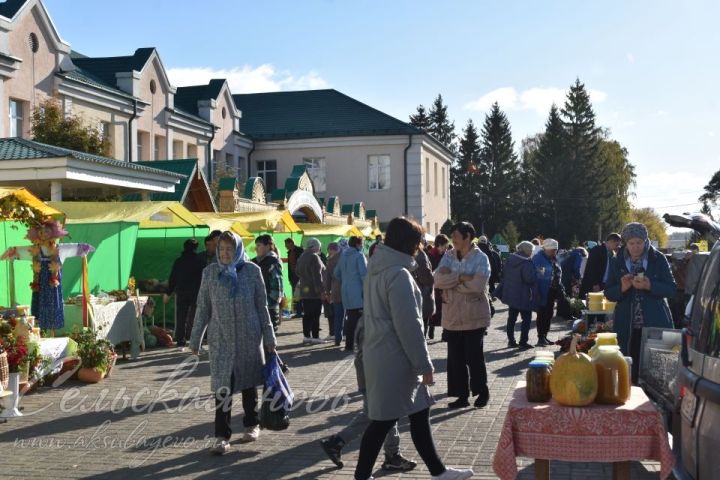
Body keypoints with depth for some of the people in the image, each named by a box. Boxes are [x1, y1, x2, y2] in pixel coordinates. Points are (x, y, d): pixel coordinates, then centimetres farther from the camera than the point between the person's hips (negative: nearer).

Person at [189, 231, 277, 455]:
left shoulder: (252, 271, -2)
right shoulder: (210, 272, 1)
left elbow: (262, 306, 3)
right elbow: (203, 308, 6)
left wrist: (269, 337, 2)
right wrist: (195, 339, 5)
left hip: (249, 337, 0)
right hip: (220, 338, 0)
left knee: (249, 382, 12)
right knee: (222, 387, -5)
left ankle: (251, 425, 29)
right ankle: (222, 435, -1)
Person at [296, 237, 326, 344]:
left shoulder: (302, 257, 14)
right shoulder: (314, 257, -13)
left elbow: (297, 271, 22)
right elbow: (317, 275, -19)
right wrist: (321, 289, -18)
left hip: (304, 290, 8)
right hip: (314, 291, -8)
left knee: (307, 314, 11)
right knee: (315, 314, -4)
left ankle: (306, 336, 12)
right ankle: (315, 336, -4)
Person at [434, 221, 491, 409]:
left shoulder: (480, 258, -7)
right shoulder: (448, 256, 6)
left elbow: (478, 284, -23)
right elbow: (438, 280, -8)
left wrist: (450, 281, -14)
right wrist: (461, 277, -21)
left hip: (474, 317, -4)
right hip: (452, 316, 5)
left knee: (474, 356, 1)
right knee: (456, 358, 7)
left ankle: (482, 392, 21)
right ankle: (462, 395, 18)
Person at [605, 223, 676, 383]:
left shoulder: (658, 259, 3)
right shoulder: (617, 263, 7)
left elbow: (671, 289, 0)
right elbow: (608, 293, 9)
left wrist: (649, 286, -17)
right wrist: (622, 287, -12)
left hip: (656, 323, -1)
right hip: (627, 326, 1)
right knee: (630, 370, 0)